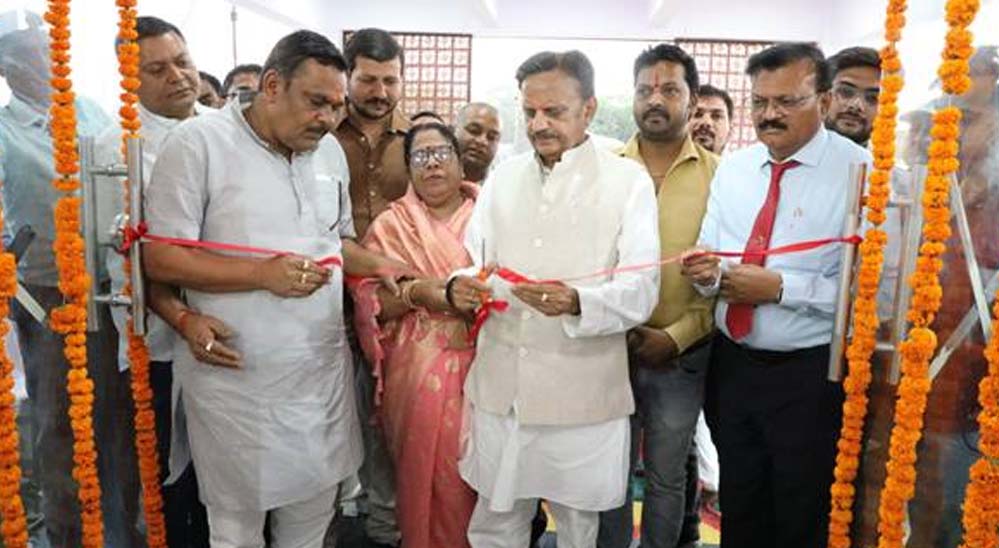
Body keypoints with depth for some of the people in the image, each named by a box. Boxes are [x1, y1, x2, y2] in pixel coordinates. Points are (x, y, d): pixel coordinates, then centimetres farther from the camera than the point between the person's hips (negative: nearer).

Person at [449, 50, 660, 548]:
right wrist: (460, 287, -12)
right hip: (499, 389, 4)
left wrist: (576, 302, -30)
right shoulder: (503, 178, 11)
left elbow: (641, 290, -10)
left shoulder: (628, 181, -2)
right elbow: (474, 262, 11)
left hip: (583, 394, -3)